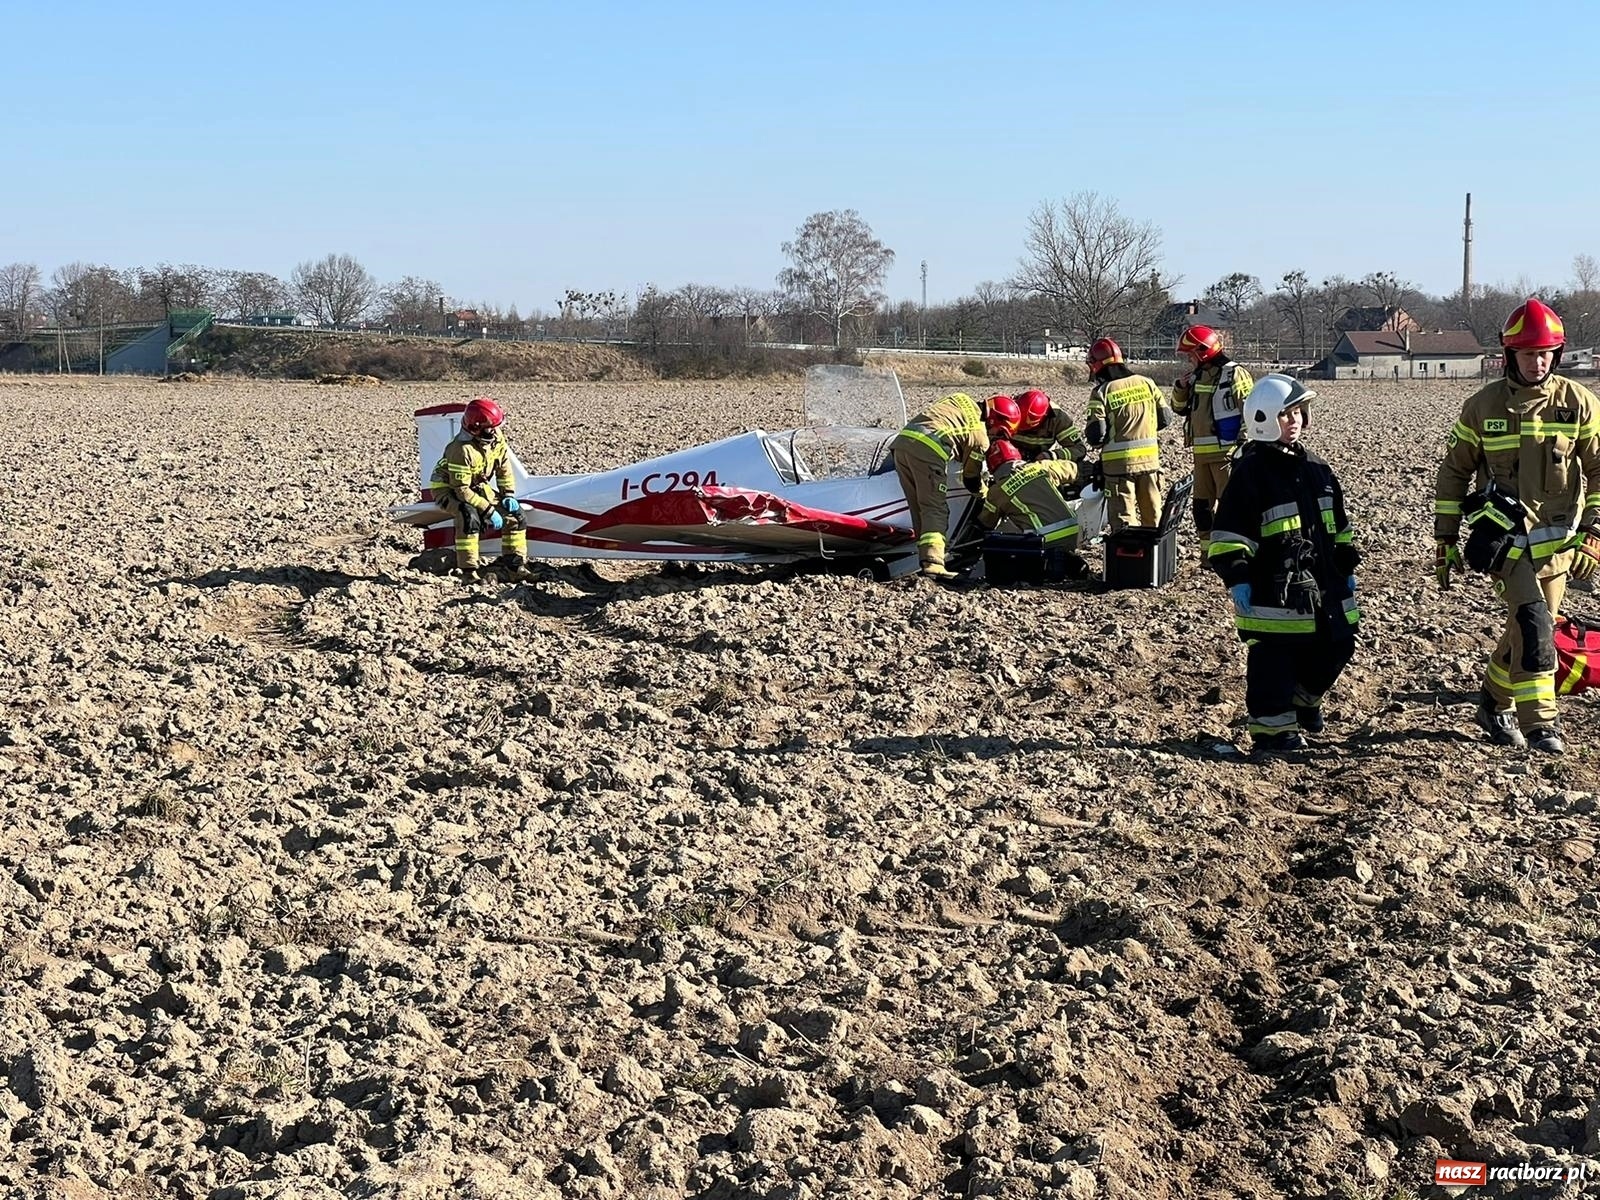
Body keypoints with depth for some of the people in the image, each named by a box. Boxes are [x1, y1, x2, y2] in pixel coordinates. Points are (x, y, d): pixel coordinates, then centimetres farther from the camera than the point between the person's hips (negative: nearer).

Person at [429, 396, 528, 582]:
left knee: (515, 511, -4)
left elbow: (504, 470, 4)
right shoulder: (462, 449, -34)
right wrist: (488, 510, -30)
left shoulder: (497, 440, -11)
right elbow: (461, 490, -31)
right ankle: (468, 570, -31)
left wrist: (508, 495, -9)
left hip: (478, 486, 8)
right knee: (469, 515, -37)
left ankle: (514, 563, 3)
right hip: (448, 489, -8)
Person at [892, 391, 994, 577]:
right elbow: (971, 479, 18)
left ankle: (926, 557, 14)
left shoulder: (959, 399, 26)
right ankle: (932, 562, -21)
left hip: (902, 438, 7)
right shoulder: (980, 438, 9)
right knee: (935, 509, -5)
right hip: (928, 449, -7)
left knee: (919, 508, 14)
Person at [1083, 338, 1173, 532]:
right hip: (1150, 459, 4)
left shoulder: (1101, 392, -10)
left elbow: (1096, 435, -14)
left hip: (1119, 463, -4)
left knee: (1123, 518, -1)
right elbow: (1165, 417, 7)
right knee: (1152, 516, 17)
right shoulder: (1146, 383, 3)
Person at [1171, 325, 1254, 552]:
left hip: (1225, 453, -8)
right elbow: (1180, 408, 25)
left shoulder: (1234, 375, -10)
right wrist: (1180, 388, 5)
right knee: (1202, 505, 11)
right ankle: (1207, 549, 20)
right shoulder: (1196, 376, 13)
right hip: (1201, 453, 8)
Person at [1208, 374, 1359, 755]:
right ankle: (1274, 726, 5)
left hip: (1321, 582, 7)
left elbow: (1339, 525, 21)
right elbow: (1230, 531, -12)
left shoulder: (1316, 468, 13)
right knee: (1273, 658, -4)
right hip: (1274, 589, -7)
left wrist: (1347, 568, 19)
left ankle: (1303, 698, 37)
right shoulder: (1251, 471, -9)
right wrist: (1237, 579, -16)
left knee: (1335, 647, 13)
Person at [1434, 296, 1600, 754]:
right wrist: (1445, 539, 6)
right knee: (1532, 622, -18)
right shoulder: (1483, 406, -1)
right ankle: (1540, 721, -16)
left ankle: (1496, 701, 33)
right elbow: (1454, 472, 7)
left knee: (1529, 627, 10)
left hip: (1558, 540, 3)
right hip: (1505, 538, -3)